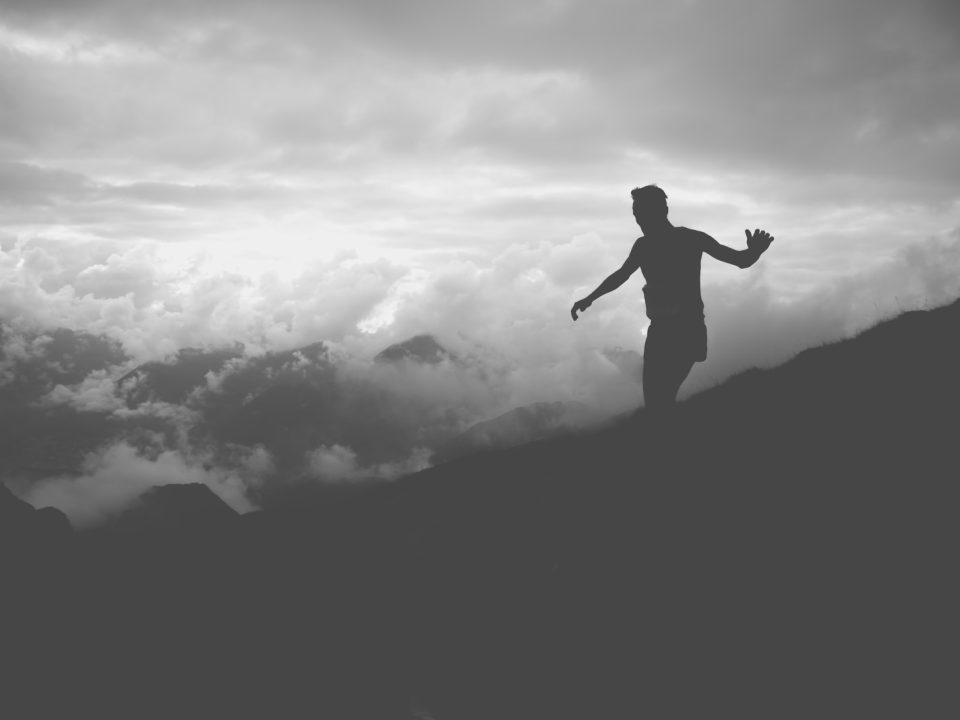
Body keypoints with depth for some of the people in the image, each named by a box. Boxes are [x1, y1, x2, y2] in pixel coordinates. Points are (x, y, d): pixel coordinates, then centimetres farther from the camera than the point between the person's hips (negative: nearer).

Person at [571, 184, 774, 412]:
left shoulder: (690, 239, -4)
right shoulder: (643, 245, 10)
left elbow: (740, 260, -5)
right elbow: (620, 275, 27)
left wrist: (753, 252, -28)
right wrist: (589, 298, 33)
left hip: (687, 331, -5)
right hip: (660, 331, 6)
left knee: (659, 399, -18)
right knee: (655, 399, 0)